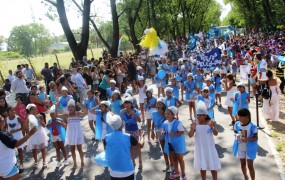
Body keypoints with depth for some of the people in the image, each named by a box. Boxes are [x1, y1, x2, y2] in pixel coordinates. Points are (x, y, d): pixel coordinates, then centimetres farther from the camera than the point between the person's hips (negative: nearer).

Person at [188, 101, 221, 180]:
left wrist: (212, 127, -29)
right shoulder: (195, 123, -7)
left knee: (213, 166, 7)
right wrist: (192, 128, -27)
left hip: (210, 147, -1)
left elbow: (216, 134, -10)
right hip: (200, 148, 1)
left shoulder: (210, 122, -10)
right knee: (202, 166, 12)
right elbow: (190, 135, -8)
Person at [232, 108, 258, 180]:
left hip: (250, 148, -4)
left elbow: (256, 138, -13)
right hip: (240, 148, 4)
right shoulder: (237, 124, -9)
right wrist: (237, 136, -19)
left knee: (250, 166, 0)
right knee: (242, 164, 19)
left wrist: (247, 139, -30)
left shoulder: (253, 126, -20)